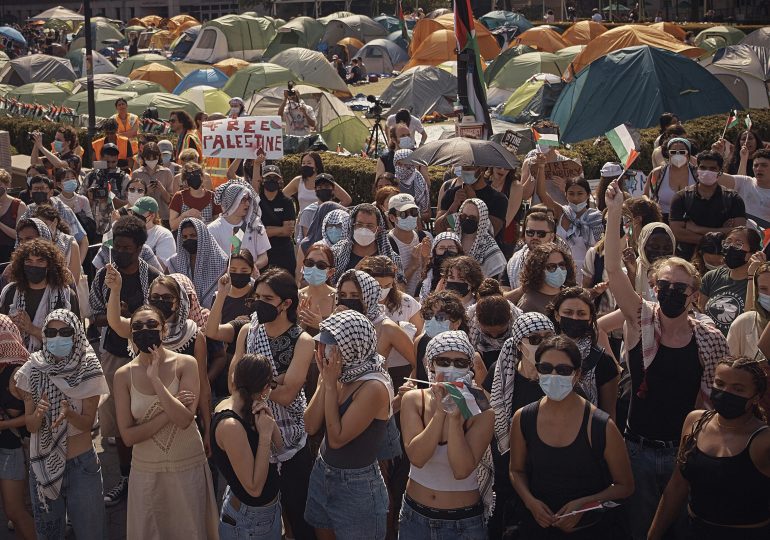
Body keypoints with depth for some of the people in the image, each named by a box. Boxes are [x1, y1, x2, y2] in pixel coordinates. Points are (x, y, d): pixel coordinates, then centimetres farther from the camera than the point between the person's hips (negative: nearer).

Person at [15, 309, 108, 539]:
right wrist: (39, 413, -25)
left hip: (81, 465, -2)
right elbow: (30, 426, -3)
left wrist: (68, 413, -30)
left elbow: (87, 424, -10)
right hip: (42, 466, 2)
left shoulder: (88, 371, -10)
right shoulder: (33, 370, -5)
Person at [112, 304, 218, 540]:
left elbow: (184, 420, -21)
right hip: (146, 471, 1)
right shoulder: (124, 375, -6)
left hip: (189, 466, -1)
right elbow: (128, 436, -10)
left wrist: (155, 379, -25)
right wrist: (169, 412, -19)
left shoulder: (185, 364, -10)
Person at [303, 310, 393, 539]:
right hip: (322, 474, 7)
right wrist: (325, 381, -13)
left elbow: (337, 438, -23)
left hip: (358, 487, -7)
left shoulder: (374, 387, -24)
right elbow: (311, 427, -5)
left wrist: (331, 384, -20)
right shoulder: (337, 376, -1)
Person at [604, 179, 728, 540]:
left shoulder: (711, 340, -4)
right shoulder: (641, 321, -6)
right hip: (639, 448, 0)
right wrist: (614, 212, -27)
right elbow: (612, 269, -18)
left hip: (685, 450, 0)